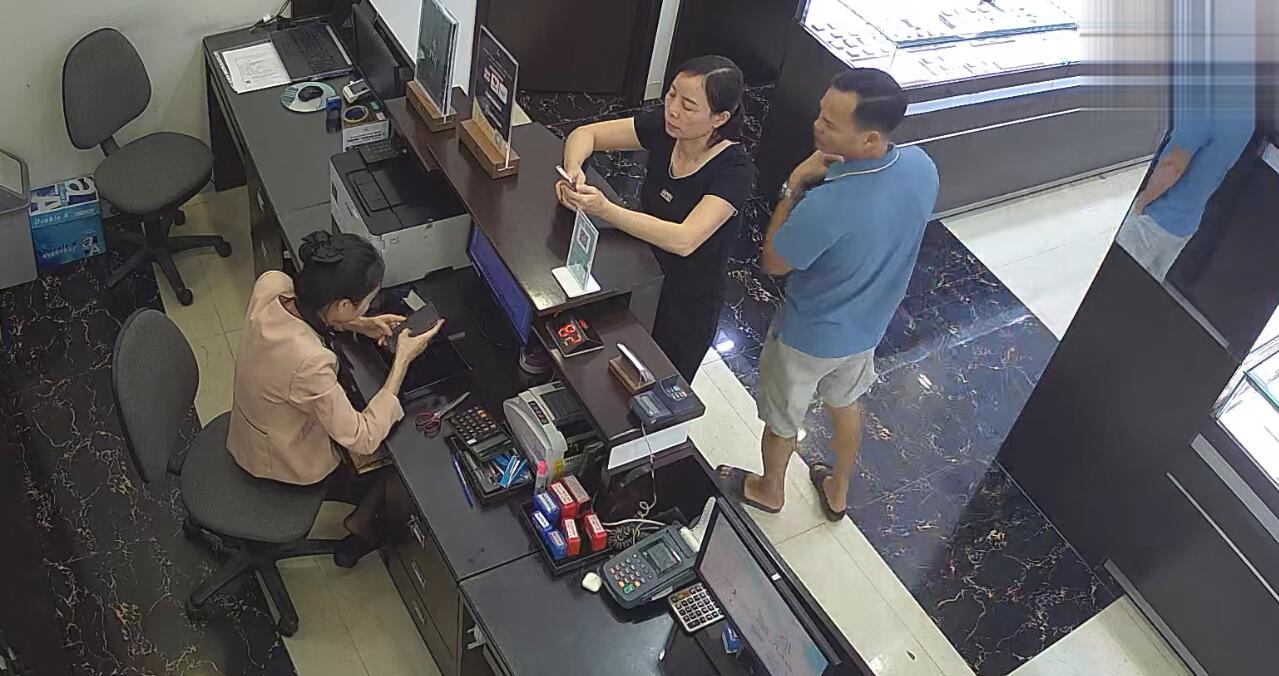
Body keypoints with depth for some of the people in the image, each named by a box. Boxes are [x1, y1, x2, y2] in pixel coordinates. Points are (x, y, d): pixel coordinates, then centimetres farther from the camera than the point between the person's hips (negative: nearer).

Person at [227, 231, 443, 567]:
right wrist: (402, 361, -28)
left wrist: (359, 325, -10)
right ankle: (363, 524, 30)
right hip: (286, 461, -6)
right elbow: (363, 440, -30)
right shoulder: (310, 363, -44)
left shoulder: (271, 284, -24)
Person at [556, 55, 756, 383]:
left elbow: (684, 240, -39)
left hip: (687, 303, -4)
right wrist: (573, 169, -27)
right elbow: (585, 134, -5)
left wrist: (605, 210, -46)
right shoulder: (664, 128, -13)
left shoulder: (734, 171, -28)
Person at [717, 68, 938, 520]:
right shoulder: (922, 167, -20)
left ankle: (769, 490, 53)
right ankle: (838, 493, 56)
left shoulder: (826, 207, -41)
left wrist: (794, 185, -20)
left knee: (782, 418, 24)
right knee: (846, 403, 33)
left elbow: (772, 263, -22)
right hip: (868, 324, 6)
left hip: (810, 336, -6)